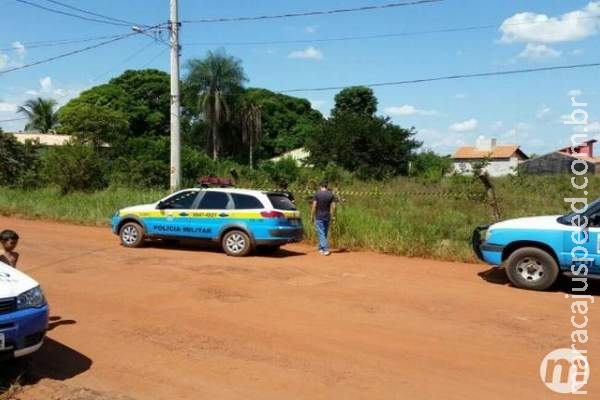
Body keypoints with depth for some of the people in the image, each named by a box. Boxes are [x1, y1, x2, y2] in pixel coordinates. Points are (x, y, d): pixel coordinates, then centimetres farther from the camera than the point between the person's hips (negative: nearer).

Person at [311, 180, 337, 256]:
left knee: (321, 233, -3)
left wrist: (312, 215, -2)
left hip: (319, 217, -3)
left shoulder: (317, 194, -7)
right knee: (325, 233, 16)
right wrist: (333, 216, 5)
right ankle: (321, 248, 24)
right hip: (327, 216, 3)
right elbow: (333, 206, -2)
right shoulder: (331, 195, 1)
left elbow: (314, 206, -9)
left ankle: (326, 249, -13)